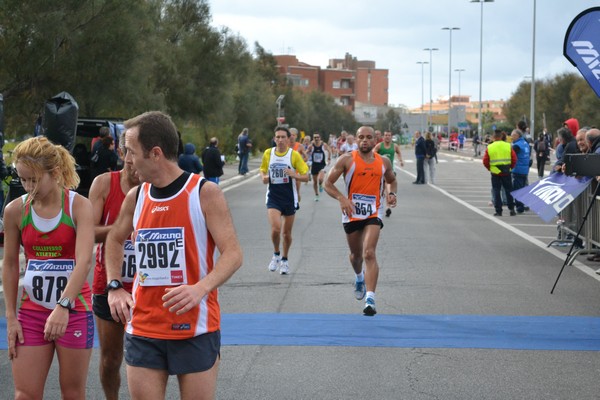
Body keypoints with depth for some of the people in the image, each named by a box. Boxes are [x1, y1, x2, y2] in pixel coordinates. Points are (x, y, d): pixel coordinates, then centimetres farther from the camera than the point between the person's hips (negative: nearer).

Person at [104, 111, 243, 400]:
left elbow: (233, 254, -12)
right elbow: (115, 239, 25)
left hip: (195, 330, -4)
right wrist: (114, 287, 11)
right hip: (143, 330, 4)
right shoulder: (135, 197, 7)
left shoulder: (204, 193, -9)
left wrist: (201, 288, -29)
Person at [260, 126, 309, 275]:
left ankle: (284, 260, 33)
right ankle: (276, 254, 8)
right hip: (273, 197, 0)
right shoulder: (268, 154, 1)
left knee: (286, 233, 10)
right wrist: (264, 177, -6)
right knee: (275, 228, -19)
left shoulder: (294, 155, -5)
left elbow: (305, 177, -4)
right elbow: (263, 170, 17)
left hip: (289, 198, 0)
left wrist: (293, 174, -23)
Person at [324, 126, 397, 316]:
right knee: (356, 254, 18)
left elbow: (392, 181, 22)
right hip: (352, 213, 1)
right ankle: (359, 278, 53)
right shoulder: (347, 160, -5)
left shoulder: (383, 162, 3)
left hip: (374, 213, -1)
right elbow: (328, 183, -5)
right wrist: (341, 198, -22)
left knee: (369, 253, -19)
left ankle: (370, 298, -24)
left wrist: (392, 194, 0)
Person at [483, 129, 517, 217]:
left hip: (495, 173, -1)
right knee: (508, 190, 12)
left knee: (496, 191, 6)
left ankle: (498, 211, 3)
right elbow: (514, 159, -2)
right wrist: (510, 167, 13)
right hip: (506, 172, 1)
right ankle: (511, 209, 12)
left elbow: (485, 161, -4)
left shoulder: (489, 148, -5)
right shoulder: (508, 146, -2)